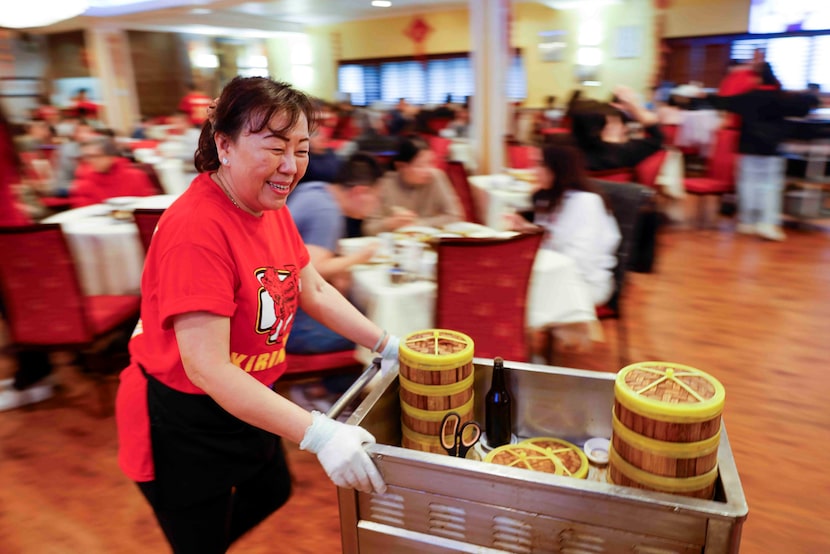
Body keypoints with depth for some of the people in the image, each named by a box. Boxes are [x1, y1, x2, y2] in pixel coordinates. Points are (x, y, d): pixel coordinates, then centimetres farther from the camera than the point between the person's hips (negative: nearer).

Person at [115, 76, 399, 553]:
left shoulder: (272, 208, -3)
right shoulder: (197, 228, -31)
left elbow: (315, 290, 5)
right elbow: (206, 369, -34)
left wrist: (388, 345, 0)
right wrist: (318, 434, -37)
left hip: (246, 403, 8)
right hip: (182, 425, -8)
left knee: (272, 492, 29)